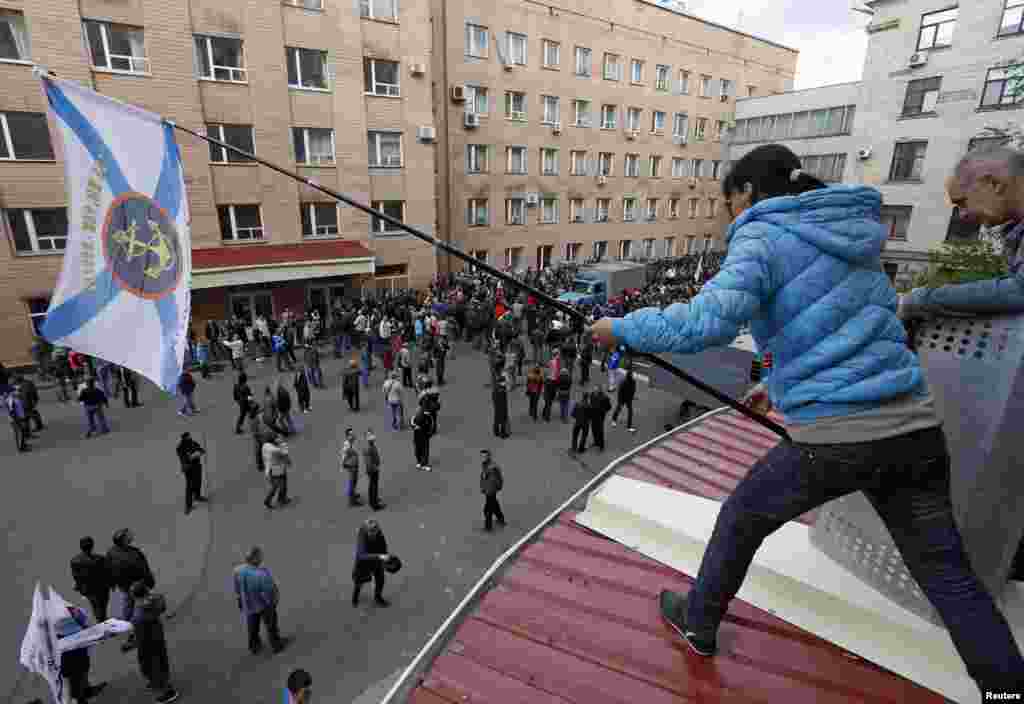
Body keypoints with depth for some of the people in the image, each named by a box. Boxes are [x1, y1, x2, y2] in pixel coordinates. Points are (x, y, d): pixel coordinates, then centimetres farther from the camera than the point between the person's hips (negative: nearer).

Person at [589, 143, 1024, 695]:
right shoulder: (851, 234, 17)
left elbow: (709, 320, -25)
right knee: (948, 574, 18)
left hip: (833, 437, -6)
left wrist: (623, 328, -12)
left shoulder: (764, 236, -6)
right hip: (915, 424, 7)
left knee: (740, 519, 16)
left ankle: (699, 621, 36)